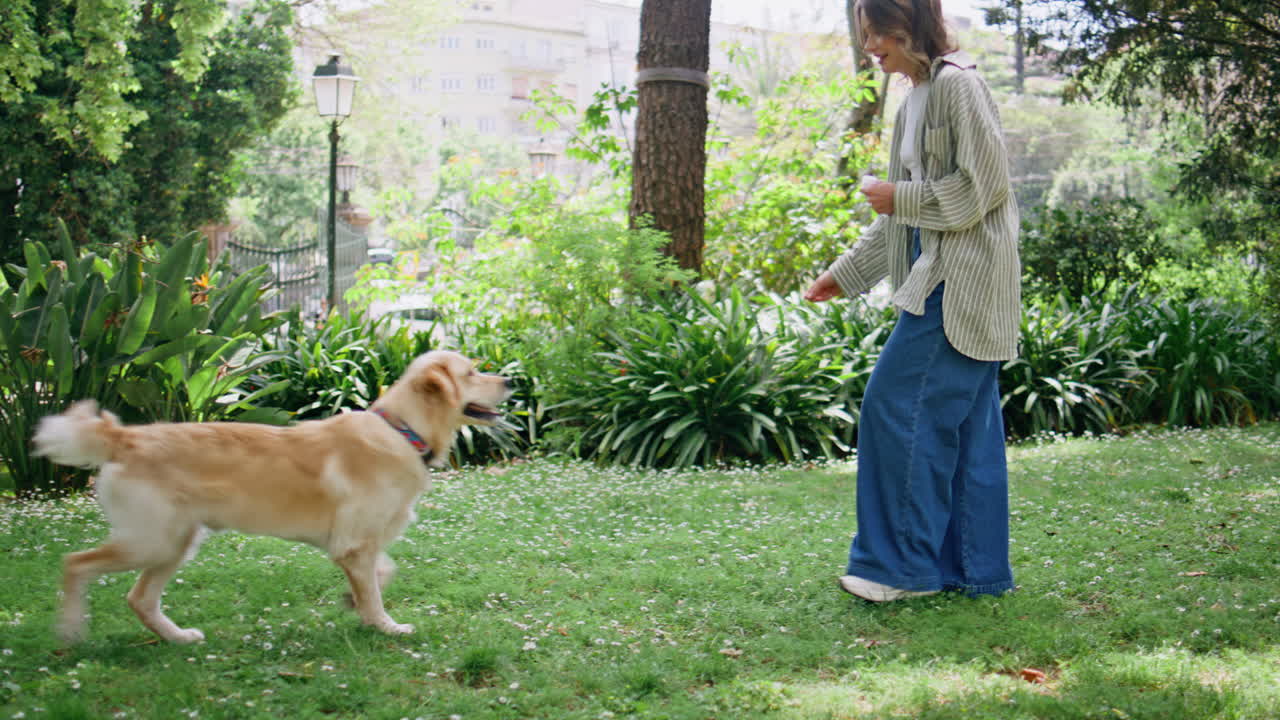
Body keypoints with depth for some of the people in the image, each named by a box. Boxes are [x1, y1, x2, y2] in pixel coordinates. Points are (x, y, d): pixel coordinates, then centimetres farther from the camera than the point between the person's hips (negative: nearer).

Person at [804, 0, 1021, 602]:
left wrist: (901, 198, -10)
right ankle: (977, 569, 14)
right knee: (965, 423, 9)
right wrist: (845, 274, 22)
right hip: (944, 281, 9)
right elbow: (903, 212, 22)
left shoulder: (956, 84, -11)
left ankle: (904, 564, -1)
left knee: (898, 406, -8)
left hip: (962, 283, -9)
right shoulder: (916, 98, 18)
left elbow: (984, 184, -16)